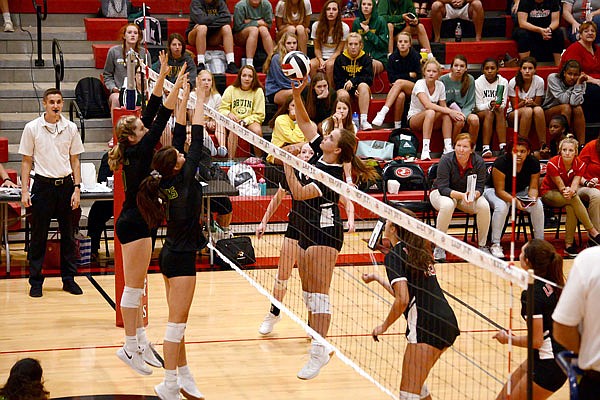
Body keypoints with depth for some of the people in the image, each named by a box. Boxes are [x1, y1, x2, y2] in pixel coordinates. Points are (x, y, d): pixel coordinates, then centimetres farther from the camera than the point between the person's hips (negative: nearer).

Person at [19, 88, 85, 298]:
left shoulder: (70, 128, 4)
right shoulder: (32, 128, -1)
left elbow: (75, 161, 9)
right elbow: (26, 161, 2)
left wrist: (77, 188, 1)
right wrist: (24, 191, -4)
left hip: (66, 184, 2)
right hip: (43, 184, -2)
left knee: (68, 234, 6)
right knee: (39, 235, 1)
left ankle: (69, 279, 15)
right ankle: (35, 282, 8)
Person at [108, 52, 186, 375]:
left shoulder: (133, 151, 7)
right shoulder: (137, 152, -15)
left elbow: (152, 114, 8)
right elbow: (159, 123, -22)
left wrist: (162, 76, 6)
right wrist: (175, 89, -25)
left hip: (136, 223, 10)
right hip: (134, 224, -10)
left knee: (137, 285, 13)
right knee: (133, 286, -6)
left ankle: (140, 340, 19)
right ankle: (130, 346, -3)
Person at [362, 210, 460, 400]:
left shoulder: (393, 256, -6)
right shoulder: (417, 251, 18)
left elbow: (402, 300, -16)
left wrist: (384, 326, -4)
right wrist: (377, 278, 38)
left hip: (428, 326, -9)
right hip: (448, 322, 9)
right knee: (416, 382, 24)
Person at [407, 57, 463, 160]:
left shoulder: (440, 85, -1)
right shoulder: (420, 84, -18)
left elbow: (443, 106, 0)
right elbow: (427, 105, -31)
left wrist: (454, 113, -23)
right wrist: (449, 111, -35)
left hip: (433, 121, 5)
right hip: (414, 119, -5)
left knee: (446, 115, -26)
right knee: (430, 113, -37)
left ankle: (448, 147, -28)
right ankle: (425, 150, -43)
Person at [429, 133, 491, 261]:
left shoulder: (478, 162, -14)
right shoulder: (446, 160, -22)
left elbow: (480, 187, -12)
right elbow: (443, 188, -25)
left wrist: (473, 195, -37)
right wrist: (461, 195, -41)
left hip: (469, 194, 3)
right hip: (441, 193, -3)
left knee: (484, 205, -27)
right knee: (447, 205, -39)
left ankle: (482, 246, -9)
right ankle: (439, 247, -24)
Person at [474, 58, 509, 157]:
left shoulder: (503, 82, 0)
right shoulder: (478, 82, -4)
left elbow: (504, 104, -1)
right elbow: (478, 106, -7)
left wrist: (499, 105, -25)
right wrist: (489, 105, -27)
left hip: (498, 112, 1)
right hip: (481, 113, -1)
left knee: (499, 111, -32)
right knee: (489, 113, -34)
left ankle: (503, 146, -41)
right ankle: (486, 148, -42)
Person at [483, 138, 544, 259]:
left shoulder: (533, 163, -16)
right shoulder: (501, 162, -29)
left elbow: (533, 187, -9)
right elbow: (500, 190, -28)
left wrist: (533, 198, -33)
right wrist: (515, 201, -44)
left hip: (520, 192, 4)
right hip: (494, 190, -4)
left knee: (538, 205, -22)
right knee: (502, 206, -37)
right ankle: (495, 245, -28)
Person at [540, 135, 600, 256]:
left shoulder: (579, 164, -10)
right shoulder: (553, 164, -21)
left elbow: (574, 185, -19)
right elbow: (561, 186, -19)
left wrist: (571, 191, -42)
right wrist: (566, 191, -41)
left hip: (568, 194, 3)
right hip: (548, 193, -3)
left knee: (571, 208, -34)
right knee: (574, 199, -33)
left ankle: (569, 244, -31)